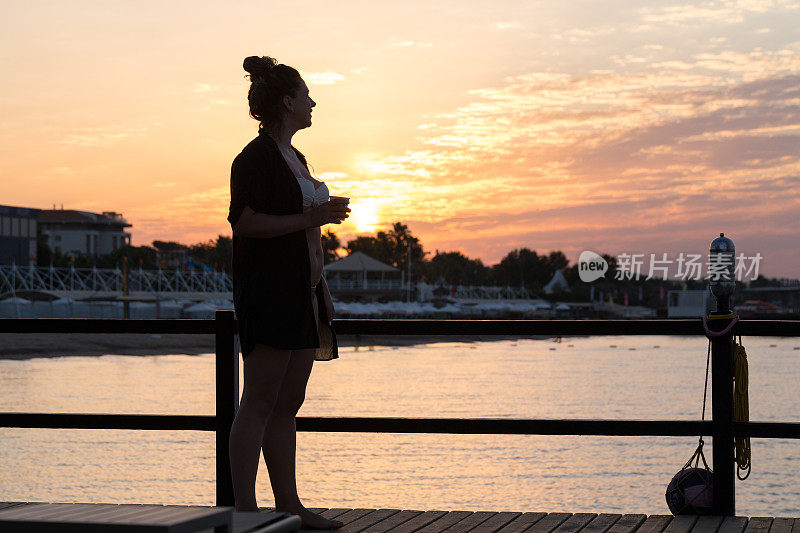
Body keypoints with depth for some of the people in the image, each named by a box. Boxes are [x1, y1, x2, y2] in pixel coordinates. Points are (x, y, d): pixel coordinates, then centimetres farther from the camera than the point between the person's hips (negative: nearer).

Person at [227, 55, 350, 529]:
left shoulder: (294, 158, 20)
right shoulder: (257, 157, -8)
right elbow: (244, 222, -17)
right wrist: (311, 218, -17)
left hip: (302, 291, 9)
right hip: (267, 290, -9)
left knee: (289, 403, 9)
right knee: (260, 402, -10)